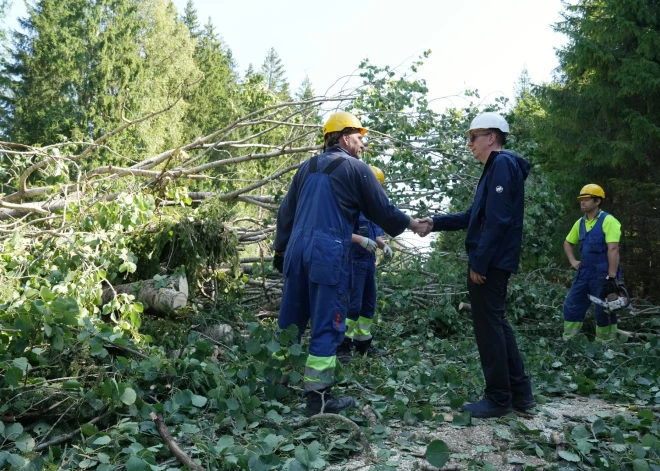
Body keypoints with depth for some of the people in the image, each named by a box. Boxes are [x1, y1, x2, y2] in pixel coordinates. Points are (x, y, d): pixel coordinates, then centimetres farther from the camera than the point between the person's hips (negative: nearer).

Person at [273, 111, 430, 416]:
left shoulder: (307, 167, 19)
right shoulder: (356, 168, 1)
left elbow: (286, 212, 18)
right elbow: (383, 211, 4)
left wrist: (280, 249, 23)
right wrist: (413, 224, 20)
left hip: (297, 249, 7)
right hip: (329, 253, -6)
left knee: (290, 321, 14)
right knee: (327, 326, -1)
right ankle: (318, 396, 3)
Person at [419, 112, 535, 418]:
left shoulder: (503, 164, -13)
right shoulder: (497, 167, 19)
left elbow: (497, 220, -22)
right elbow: (476, 216, 21)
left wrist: (479, 263, -21)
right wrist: (435, 222, 15)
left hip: (489, 263, -10)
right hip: (493, 263, 10)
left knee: (488, 326, -2)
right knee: (496, 324, 15)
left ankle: (499, 399, 8)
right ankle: (520, 392, 22)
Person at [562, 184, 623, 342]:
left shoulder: (608, 221, -13)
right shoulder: (580, 222, 10)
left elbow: (613, 249, -20)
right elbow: (568, 242, 25)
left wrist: (612, 277, -24)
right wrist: (572, 261, 10)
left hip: (603, 275, -8)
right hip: (584, 273, 8)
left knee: (604, 312, 1)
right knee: (571, 306, 8)